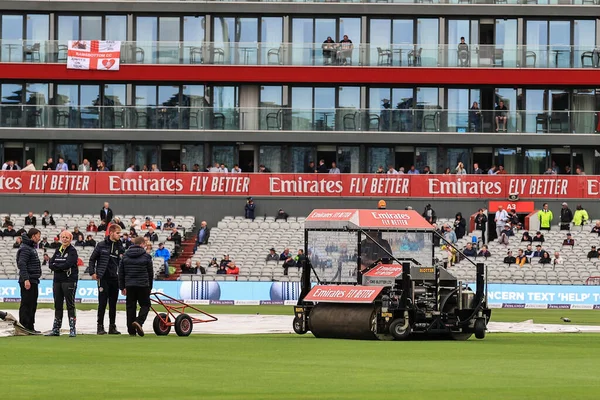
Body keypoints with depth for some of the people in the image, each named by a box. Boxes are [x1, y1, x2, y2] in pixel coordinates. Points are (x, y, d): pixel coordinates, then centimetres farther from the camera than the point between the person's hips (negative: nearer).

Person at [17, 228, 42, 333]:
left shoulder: (32, 248, 19)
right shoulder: (25, 248, -12)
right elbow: (22, 264, -19)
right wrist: (26, 279, -25)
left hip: (33, 281, 10)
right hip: (28, 281, -10)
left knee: (33, 304, 12)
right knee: (26, 304, -8)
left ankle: (30, 327, 17)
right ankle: (24, 327, -7)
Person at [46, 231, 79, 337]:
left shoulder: (72, 251, -4)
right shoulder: (58, 250, 15)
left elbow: (67, 264, -17)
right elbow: (50, 264, 6)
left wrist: (55, 266, -6)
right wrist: (61, 267, -10)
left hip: (69, 281, -7)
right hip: (57, 281, 7)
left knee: (70, 305, -6)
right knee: (57, 305, 11)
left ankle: (72, 329, -4)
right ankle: (56, 329, 16)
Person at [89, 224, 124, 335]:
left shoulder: (120, 247, 7)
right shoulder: (102, 245, -1)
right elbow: (92, 259, 6)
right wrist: (92, 273, -3)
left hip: (115, 279, 3)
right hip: (103, 279, -3)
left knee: (113, 304, 7)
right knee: (102, 304, -2)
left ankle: (112, 327, 12)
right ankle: (100, 327, 3)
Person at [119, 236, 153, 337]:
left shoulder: (125, 256, 8)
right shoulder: (146, 256, -2)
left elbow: (121, 272, 9)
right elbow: (150, 273, 4)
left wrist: (122, 287, 13)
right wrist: (150, 287, 15)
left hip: (129, 285, 3)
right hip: (143, 285, -3)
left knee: (130, 306, 8)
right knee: (145, 305, 7)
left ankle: (131, 330, 7)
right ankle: (139, 322, -18)